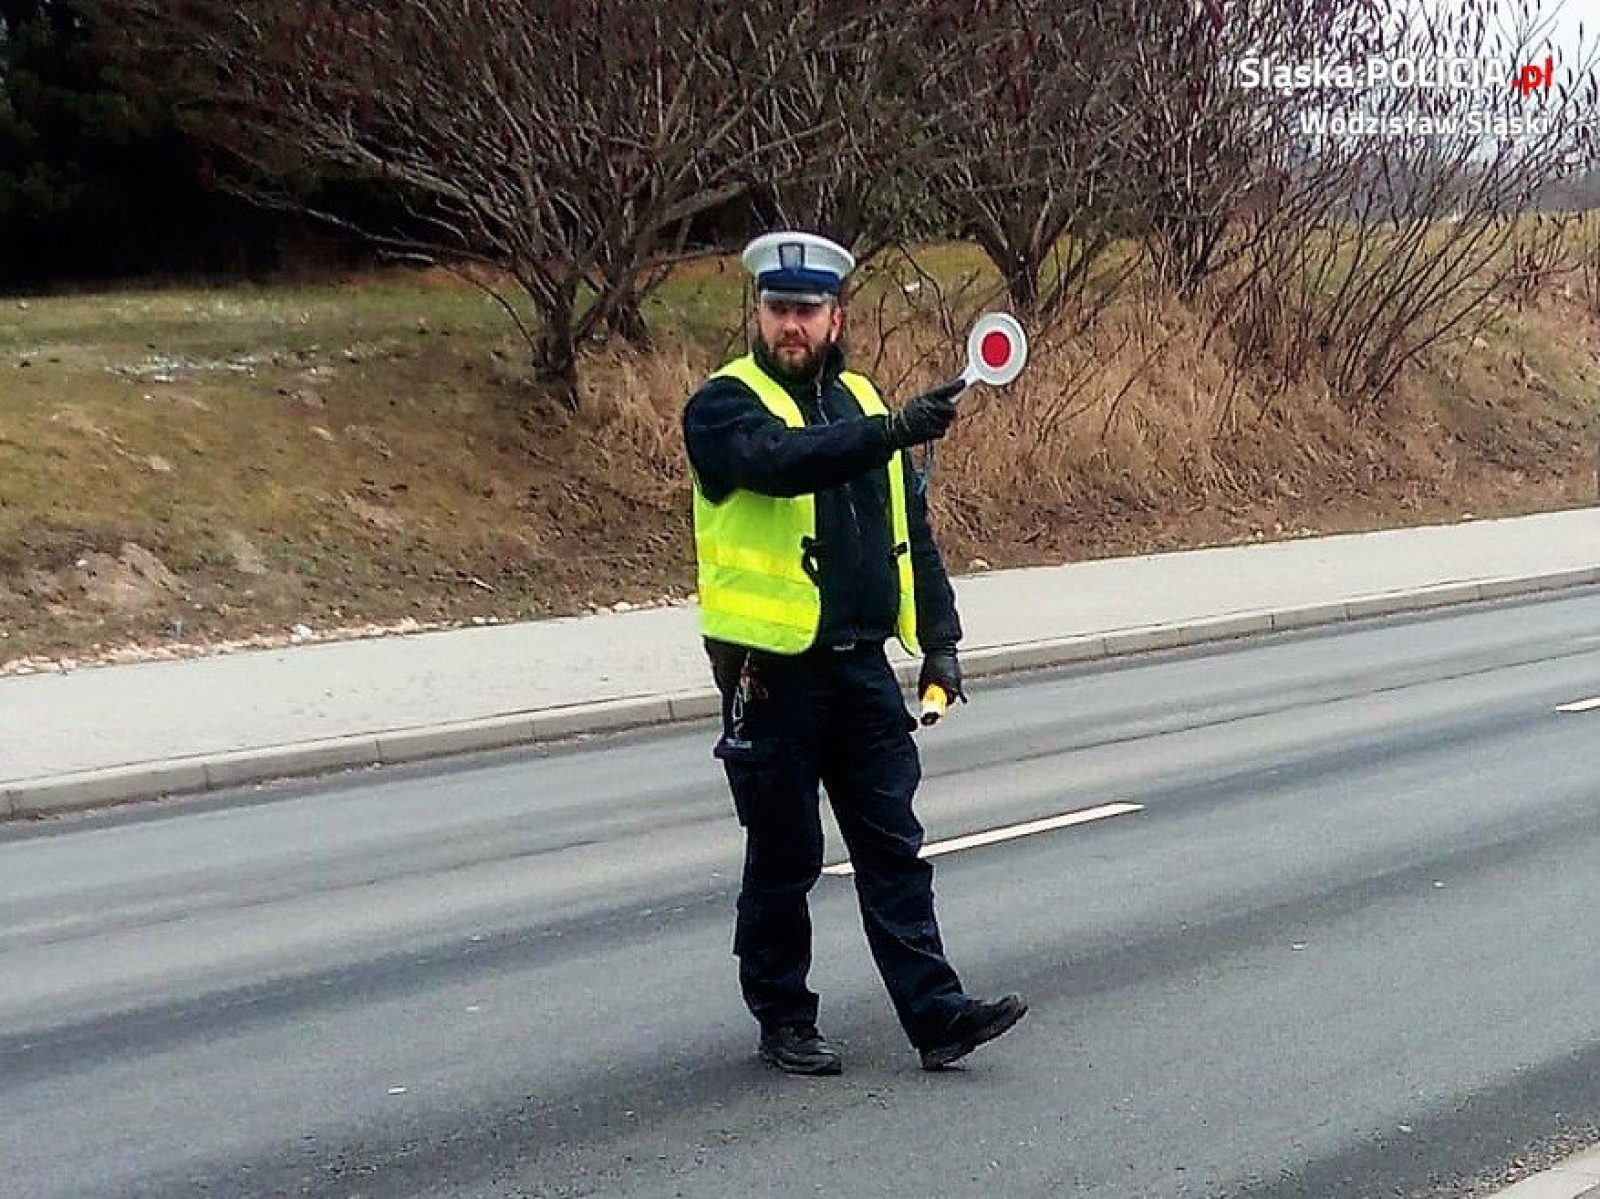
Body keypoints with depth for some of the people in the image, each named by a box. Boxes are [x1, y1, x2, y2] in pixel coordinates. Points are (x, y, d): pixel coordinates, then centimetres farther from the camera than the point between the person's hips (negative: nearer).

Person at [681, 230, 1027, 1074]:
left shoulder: (862, 403, 13)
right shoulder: (723, 406, -7)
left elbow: (911, 530, 18)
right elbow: (783, 462, -29)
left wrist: (937, 639, 12)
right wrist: (894, 431, -40)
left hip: (861, 665, 5)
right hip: (771, 672, -5)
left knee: (895, 849, 5)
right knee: (784, 858, 5)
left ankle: (936, 1014, 6)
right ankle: (783, 1021, 17)